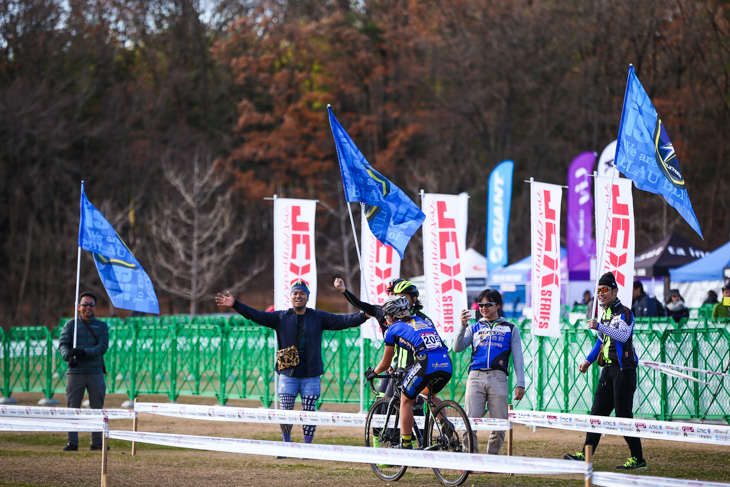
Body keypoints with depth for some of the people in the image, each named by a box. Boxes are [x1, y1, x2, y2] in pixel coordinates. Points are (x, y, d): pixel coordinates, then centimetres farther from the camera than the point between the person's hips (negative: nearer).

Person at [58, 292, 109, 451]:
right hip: (75, 372, -1)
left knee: (97, 408, 2)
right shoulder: (71, 325, 10)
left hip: (95, 372, 1)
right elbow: (63, 344, -1)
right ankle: (72, 442, -1)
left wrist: (84, 352, -19)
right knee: (72, 408, -3)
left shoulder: (101, 326, 11)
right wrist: (68, 356, -23)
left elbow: (103, 346, -3)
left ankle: (97, 441, 8)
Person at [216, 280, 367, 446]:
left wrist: (364, 316, -16)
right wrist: (235, 305, -13)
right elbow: (257, 315, -2)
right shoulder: (280, 317, 4)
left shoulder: (318, 317, 5)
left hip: (311, 376, 0)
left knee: (309, 413, -1)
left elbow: (342, 321, -2)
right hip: (288, 375, 0)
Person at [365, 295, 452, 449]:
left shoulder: (393, 329, 16)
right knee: (430, 395, 32)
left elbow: (385, 364, 22)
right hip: (447, 364, 6)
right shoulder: (422, 321, 32)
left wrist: (373, 372, 43)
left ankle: (405, 444, 12)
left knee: (406, 401, 15)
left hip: (426, 364, -6)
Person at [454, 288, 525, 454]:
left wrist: (520, 384, 1)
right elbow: (457, 348, 5)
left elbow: (517, 358, 11)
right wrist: (463, 326, -10)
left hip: (498, 378, 0)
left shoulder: (510, 329, 16)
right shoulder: (474, 328, 18)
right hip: (476, 378, 0)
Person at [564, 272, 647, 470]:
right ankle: (585, 455, 5)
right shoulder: (604, 313, 18)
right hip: (608, 370, 9)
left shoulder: (624, 312, -9)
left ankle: (638, 459, -2)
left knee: (623, 415, -8)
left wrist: (599, 326, -33)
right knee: (597, 412, 5)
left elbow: (623, 335, -27)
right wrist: (588, 360, 20)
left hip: (623, 370, -9)